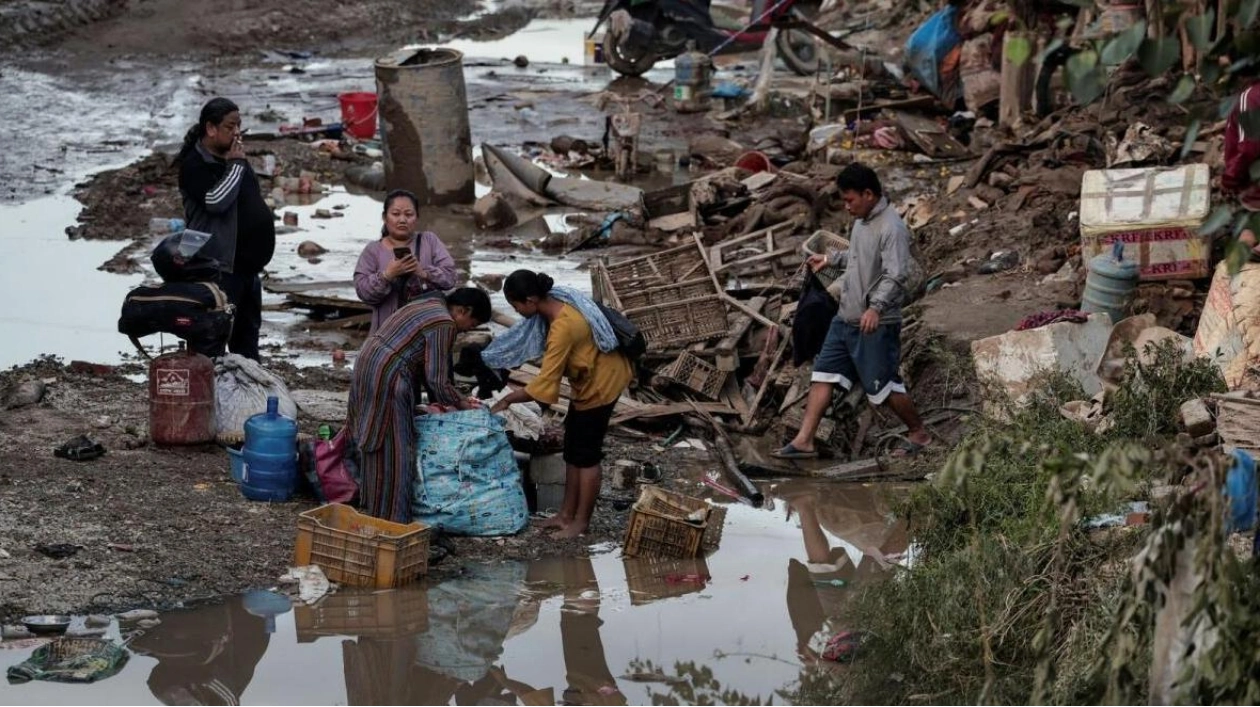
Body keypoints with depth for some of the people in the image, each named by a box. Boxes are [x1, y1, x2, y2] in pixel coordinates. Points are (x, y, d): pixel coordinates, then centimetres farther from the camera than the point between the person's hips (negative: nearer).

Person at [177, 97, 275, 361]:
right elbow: (215, 200, -26)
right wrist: (236, 165, -17)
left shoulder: (235, 156, 15)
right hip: (219, 264, -9)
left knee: (248, 329, 18)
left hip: (247, 263, 9)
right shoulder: (195, 164, -11)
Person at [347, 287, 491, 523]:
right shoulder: (444, 325, -13)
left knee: (376, 445, 18)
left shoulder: (430, 305, 17)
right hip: (387, 377, -10)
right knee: (396, 449, -4)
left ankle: (373, 508, 26)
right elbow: (437, 380, -13)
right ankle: (394, 518, -1)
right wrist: (461, 404, 2)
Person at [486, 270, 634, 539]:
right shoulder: (555, 302, -8)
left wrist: (508, 399, -19)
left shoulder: (563, 327, -35)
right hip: (589, 378, 9)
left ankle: (581, 522, 11)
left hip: (600, 383, -9)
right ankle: (567, 513, 22)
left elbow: (544, 384, -31)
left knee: (586, 454, 1)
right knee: (572, 450, 14)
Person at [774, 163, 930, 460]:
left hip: (876, 324, -9)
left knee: (882, 385, 1)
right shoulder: (863, 221, 10)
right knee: (823, 375, 5)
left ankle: (918, 433, 22)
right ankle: (804, 441, 6)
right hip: (846, 318, 9)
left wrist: (876, 307, -40)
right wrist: (831, 259, 27)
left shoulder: (892, 228, -20)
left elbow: (897, 275, -29)